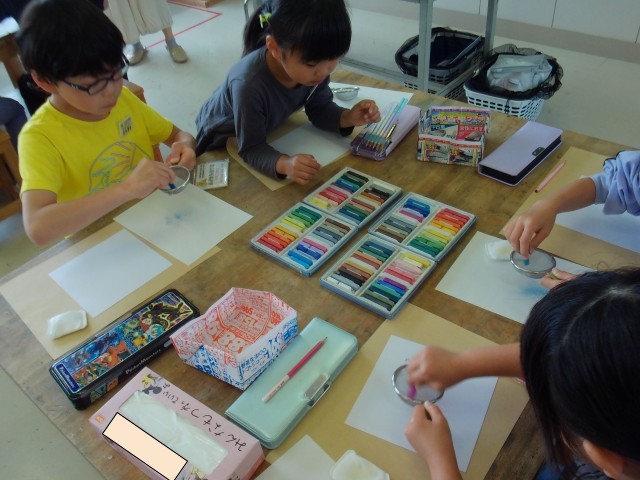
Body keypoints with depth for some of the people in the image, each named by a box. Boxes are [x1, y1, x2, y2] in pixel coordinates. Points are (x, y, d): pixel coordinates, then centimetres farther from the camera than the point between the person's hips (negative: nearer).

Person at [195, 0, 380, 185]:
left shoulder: (314, 67, -28)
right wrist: (284, 163, -57)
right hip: (222, 138, -4)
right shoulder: (249, 85, -45)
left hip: (268, 131, 5)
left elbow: (319, 107, -11)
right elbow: (251, 149, -37)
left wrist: (348, 118, -32)